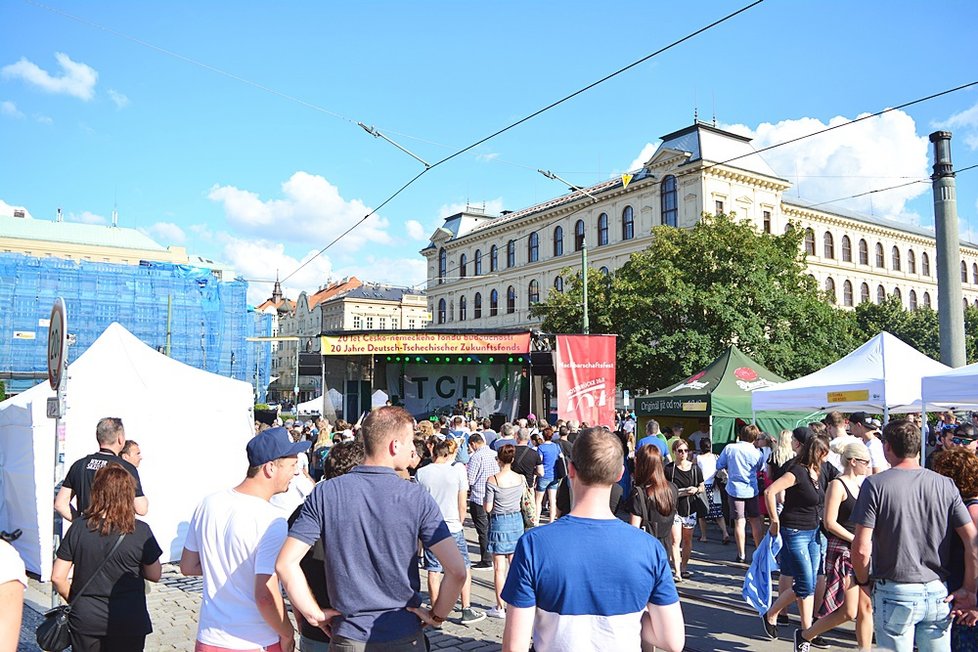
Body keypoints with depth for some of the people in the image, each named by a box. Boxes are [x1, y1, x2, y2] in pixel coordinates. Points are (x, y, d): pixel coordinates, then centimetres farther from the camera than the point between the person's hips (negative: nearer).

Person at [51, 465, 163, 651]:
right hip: (128, 622, -2)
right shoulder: (141, 531, -15)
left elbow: (58, 577, -3)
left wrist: (73, 601, 13)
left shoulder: (79, 528, -9)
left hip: (85, 620, 2)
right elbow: (154, 575, -6)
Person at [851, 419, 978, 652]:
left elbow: (861, 548, -14)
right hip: (938, 594, 3)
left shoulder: (875, 484, -11)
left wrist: (863, 581, 3)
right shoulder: (945, 485, -1)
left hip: (894, 593, -3)